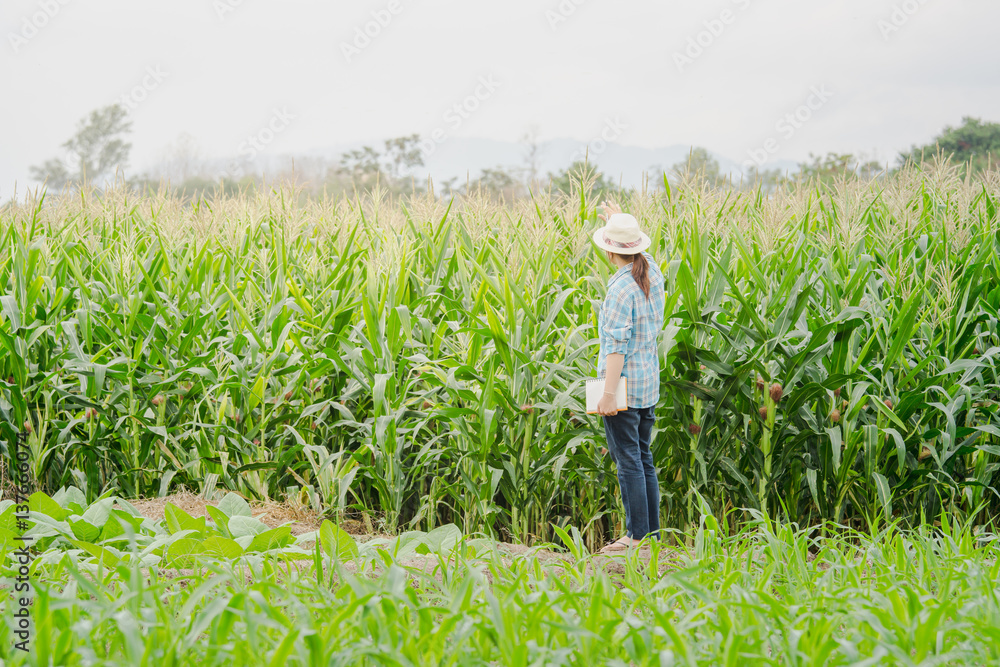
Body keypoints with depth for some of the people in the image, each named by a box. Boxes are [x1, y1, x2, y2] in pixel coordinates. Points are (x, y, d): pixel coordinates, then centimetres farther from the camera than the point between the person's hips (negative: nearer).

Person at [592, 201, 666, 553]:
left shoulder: (621, 289, -19)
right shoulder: (653, 274, 5)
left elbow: (616, 346, -23)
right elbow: (642, 254, 32)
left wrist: (608, 394, -23)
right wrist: (621, 221, 36)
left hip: (623, 384, -8)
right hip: (649, 385, 8)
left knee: (628, 462, -4)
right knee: (643, 459, 14)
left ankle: (637, 535, -2)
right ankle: (652, 533, 18)